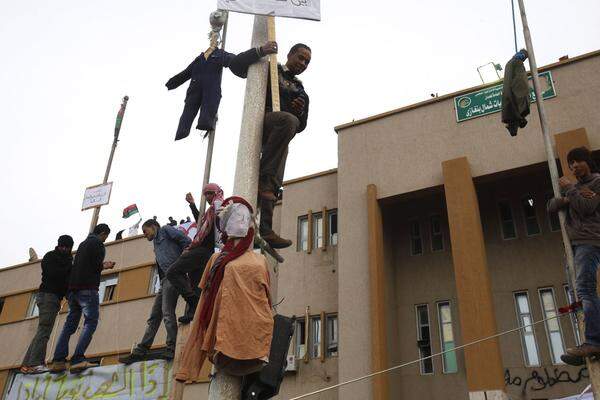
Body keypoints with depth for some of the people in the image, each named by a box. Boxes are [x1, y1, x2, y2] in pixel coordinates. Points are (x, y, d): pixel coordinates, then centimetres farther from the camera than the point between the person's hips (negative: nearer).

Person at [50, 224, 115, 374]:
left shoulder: (83, 244, 25)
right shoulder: (98, 244, -1)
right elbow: (96, 266, -10)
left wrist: (101, 266, 30)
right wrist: (104, 266, 11)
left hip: (72, 288, 8)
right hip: (87, 288, -8)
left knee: (70, 324, 7)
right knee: (91, 322, -9)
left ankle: (58, 361, -2)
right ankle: (78, 359, -22)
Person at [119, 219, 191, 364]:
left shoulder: (165, 230, 7)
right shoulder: (157, 243, 31)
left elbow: (186, 240, -7)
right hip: (165, 280, 9)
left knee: (167, 312, -16)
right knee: (154, 316, 5)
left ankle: (171, 349, -15)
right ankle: (140, 351, 5)